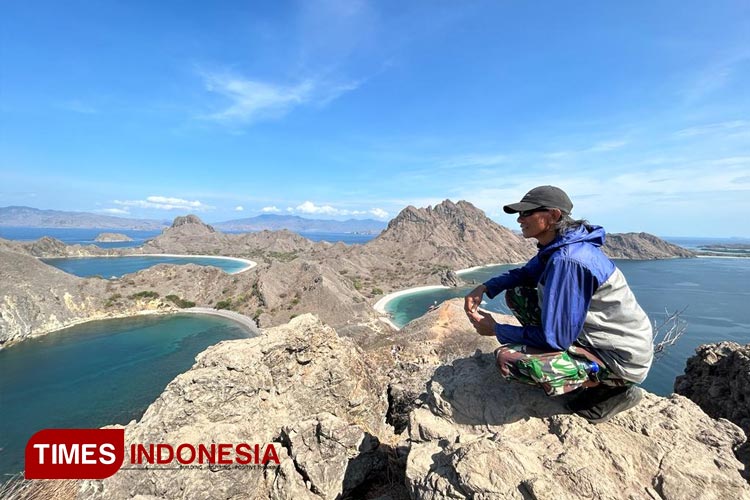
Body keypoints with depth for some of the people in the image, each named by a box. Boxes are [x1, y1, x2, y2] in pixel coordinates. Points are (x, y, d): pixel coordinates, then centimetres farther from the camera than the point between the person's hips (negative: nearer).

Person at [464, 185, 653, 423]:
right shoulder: (555, 247, -1)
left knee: (507, 358, -25)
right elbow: (523, 274, 16)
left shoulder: (566, 260, -29)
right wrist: (484, 287, -2)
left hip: (620, 359, -9)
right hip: (595, 336, 9)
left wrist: (495, 329, -14)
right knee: (516, 294, 7)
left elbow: (555, 339, -27)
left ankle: (607, 386, -2)